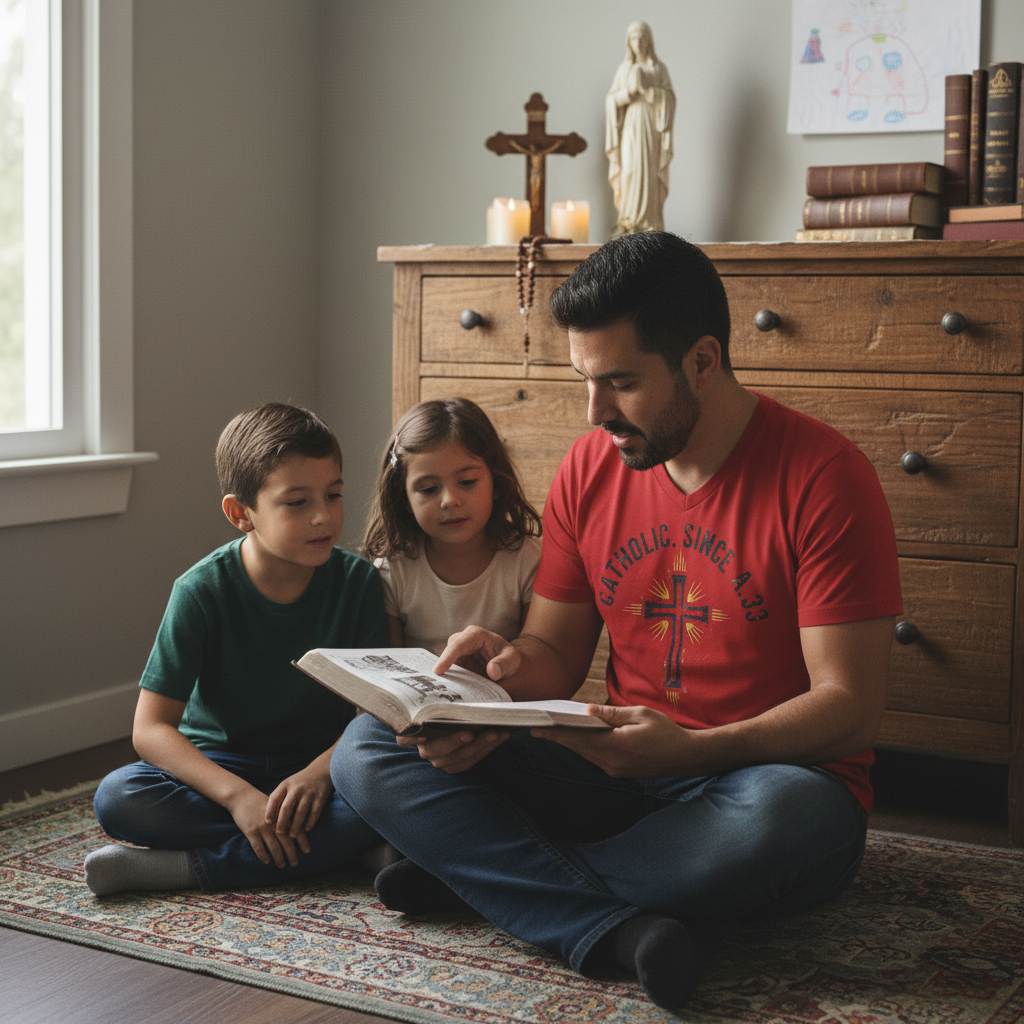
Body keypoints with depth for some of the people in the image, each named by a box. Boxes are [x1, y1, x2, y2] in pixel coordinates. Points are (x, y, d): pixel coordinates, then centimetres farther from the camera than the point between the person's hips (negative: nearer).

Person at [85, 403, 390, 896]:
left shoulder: (357, 581, -8)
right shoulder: (203, 591, -13)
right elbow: (151, 728, -16)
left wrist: (320, 771, -27)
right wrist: (237, 795, -29)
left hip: (319, 764, 1)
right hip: (216, 764, -1)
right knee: (116, 797, -28)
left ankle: (187, 867, -25)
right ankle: (326, 845, -23)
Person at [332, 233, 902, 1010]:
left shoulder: (824, 476, -13)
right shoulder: (589, 469, 4)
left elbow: (851, 705, -14)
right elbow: (557, 653, 10)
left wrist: (689, 749, -29)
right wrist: (509, 663, -15)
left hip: (771, 777, -4)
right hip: (618, 773, 4)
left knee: (780, 818, -42)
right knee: (367, 751, -12)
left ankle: (477, 870, -18)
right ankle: (619, 931, -30)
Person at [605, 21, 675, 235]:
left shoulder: (659, 68, 5)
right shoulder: (624, 69, 8)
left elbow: (669, 98, -4)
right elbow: (612, 100, 2)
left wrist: (646, 89, -16)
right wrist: (630, 91, -15)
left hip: (653, 127, 0)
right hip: (631, 127, 0)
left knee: (652, 174, -5)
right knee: (629, 171, -11)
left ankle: (651, 223, 0)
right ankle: (627, 221, -3)